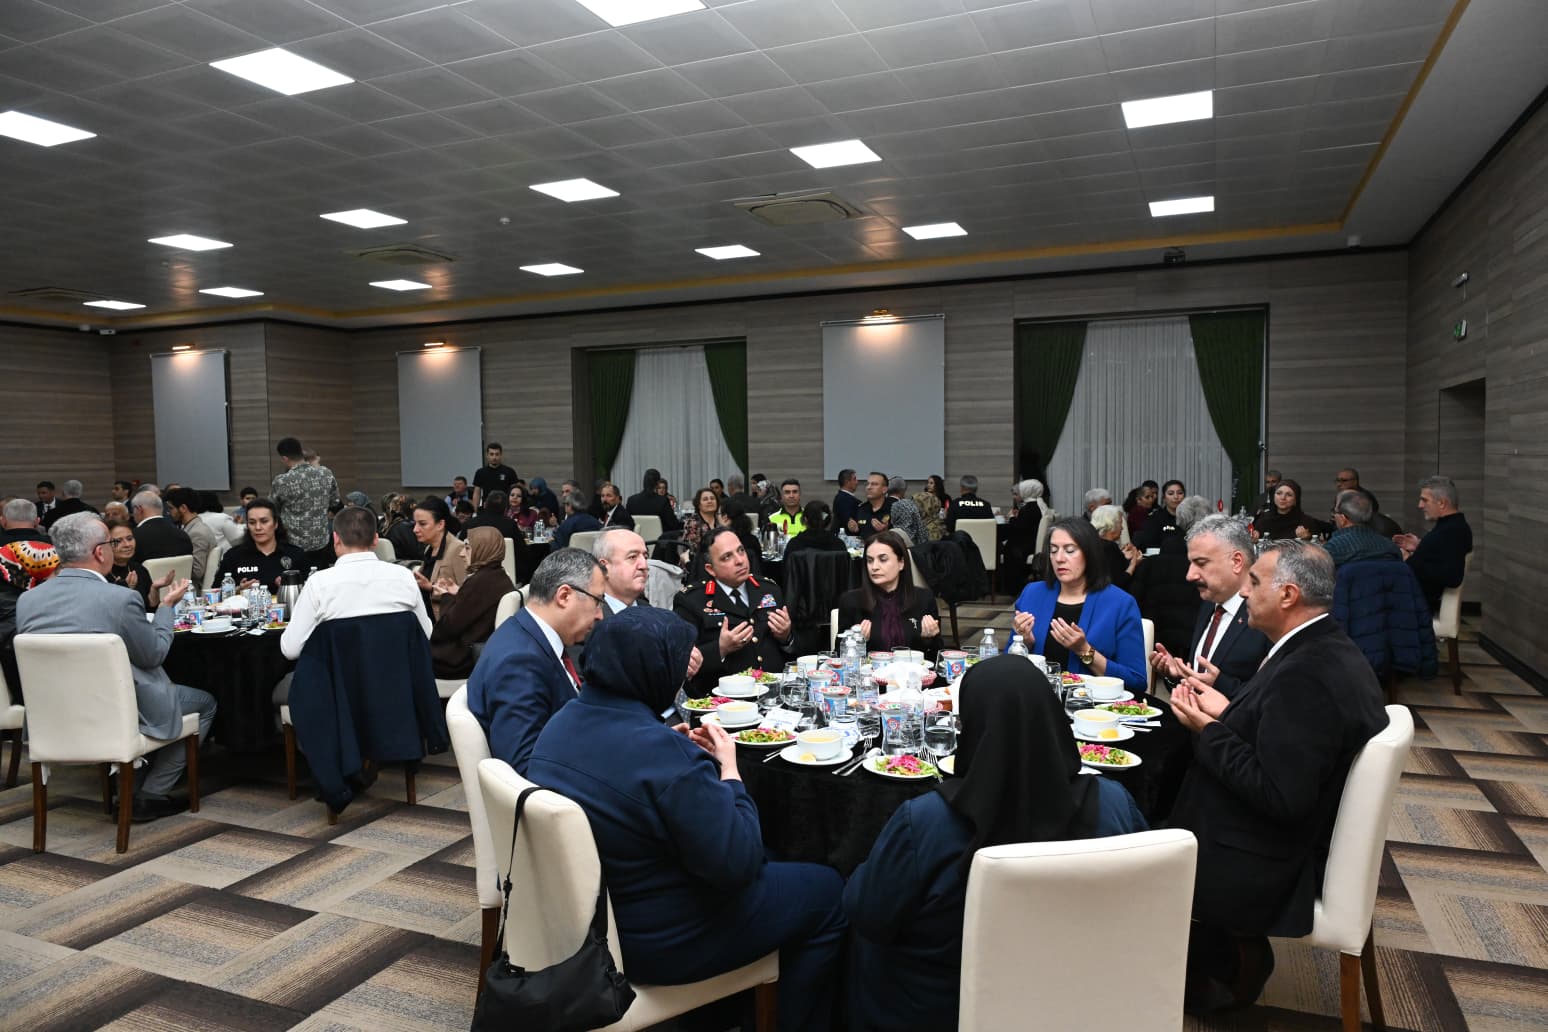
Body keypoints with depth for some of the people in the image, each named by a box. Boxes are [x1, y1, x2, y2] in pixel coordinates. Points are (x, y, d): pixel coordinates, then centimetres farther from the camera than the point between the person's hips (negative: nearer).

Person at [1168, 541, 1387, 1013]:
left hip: (1267, 869, -9)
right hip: (1305, 838, 9)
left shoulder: (1304, 674, -29)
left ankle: (1221, 970, 26)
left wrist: (1209, 731, -21)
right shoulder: (1333, 651, 2)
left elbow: (1280, 797, -30)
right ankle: (1228, 957, 24)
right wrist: (1228, 712, 0)